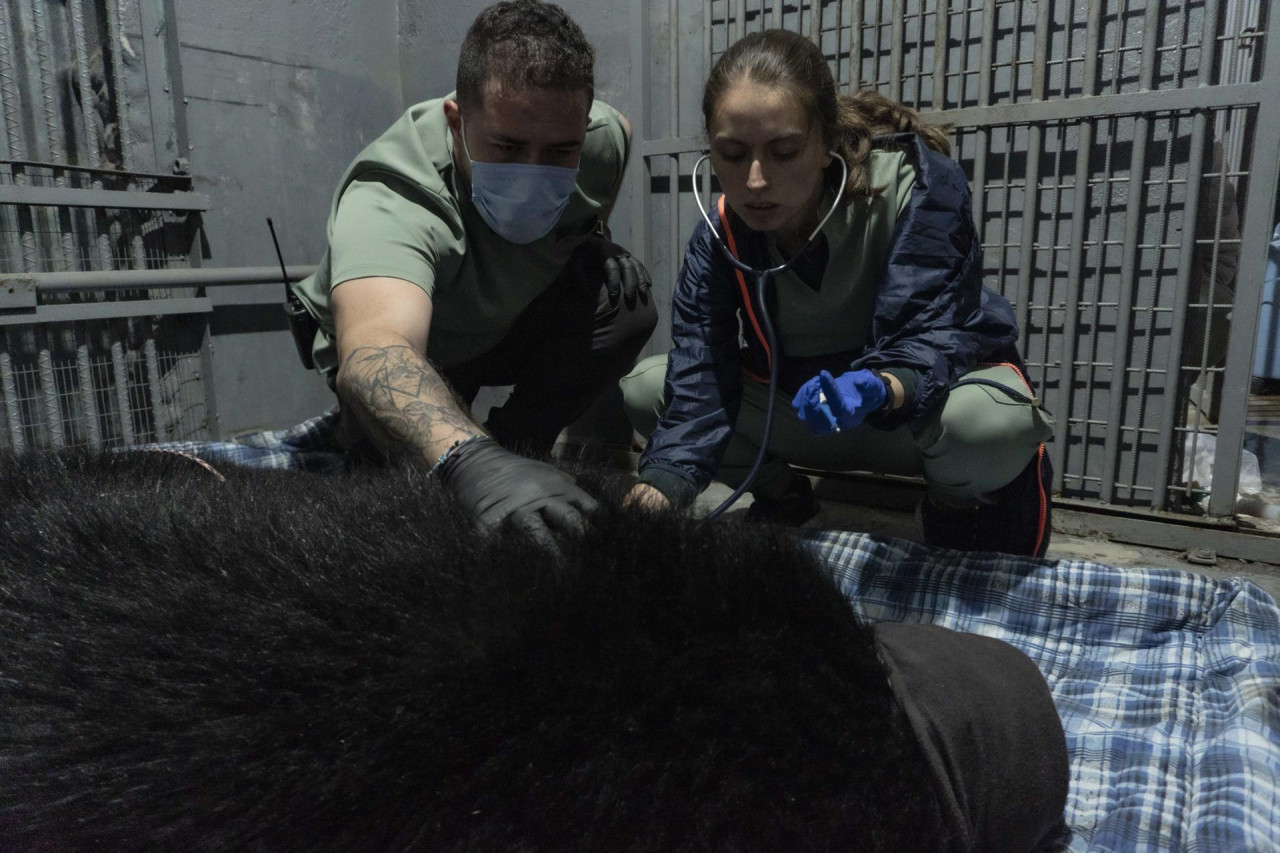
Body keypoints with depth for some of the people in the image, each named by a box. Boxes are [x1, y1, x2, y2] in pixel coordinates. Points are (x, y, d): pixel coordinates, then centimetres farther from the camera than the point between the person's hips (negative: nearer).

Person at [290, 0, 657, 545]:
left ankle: (517, 439, -7)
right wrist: (470, 460, -79)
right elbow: (376, 353, -61)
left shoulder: (602, 136, -23)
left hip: (520, 325, 3)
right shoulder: (387, 205, -42)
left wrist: (594, 238, -8)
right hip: (409, 351, -2)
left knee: (623, 293, -24)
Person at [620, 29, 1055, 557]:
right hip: (809, 403, 4)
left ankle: (956, 505, -1)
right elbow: (700, 381, -23)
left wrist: (878, 390, -55)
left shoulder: (918, 185, -25)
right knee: (642, 388, -11)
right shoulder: (720, 237, -15)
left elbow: (931, 333, -31)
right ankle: (783, 499, 11)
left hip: (932, 394, -3)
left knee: (993, 423, -40)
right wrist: (656, 491, -40)